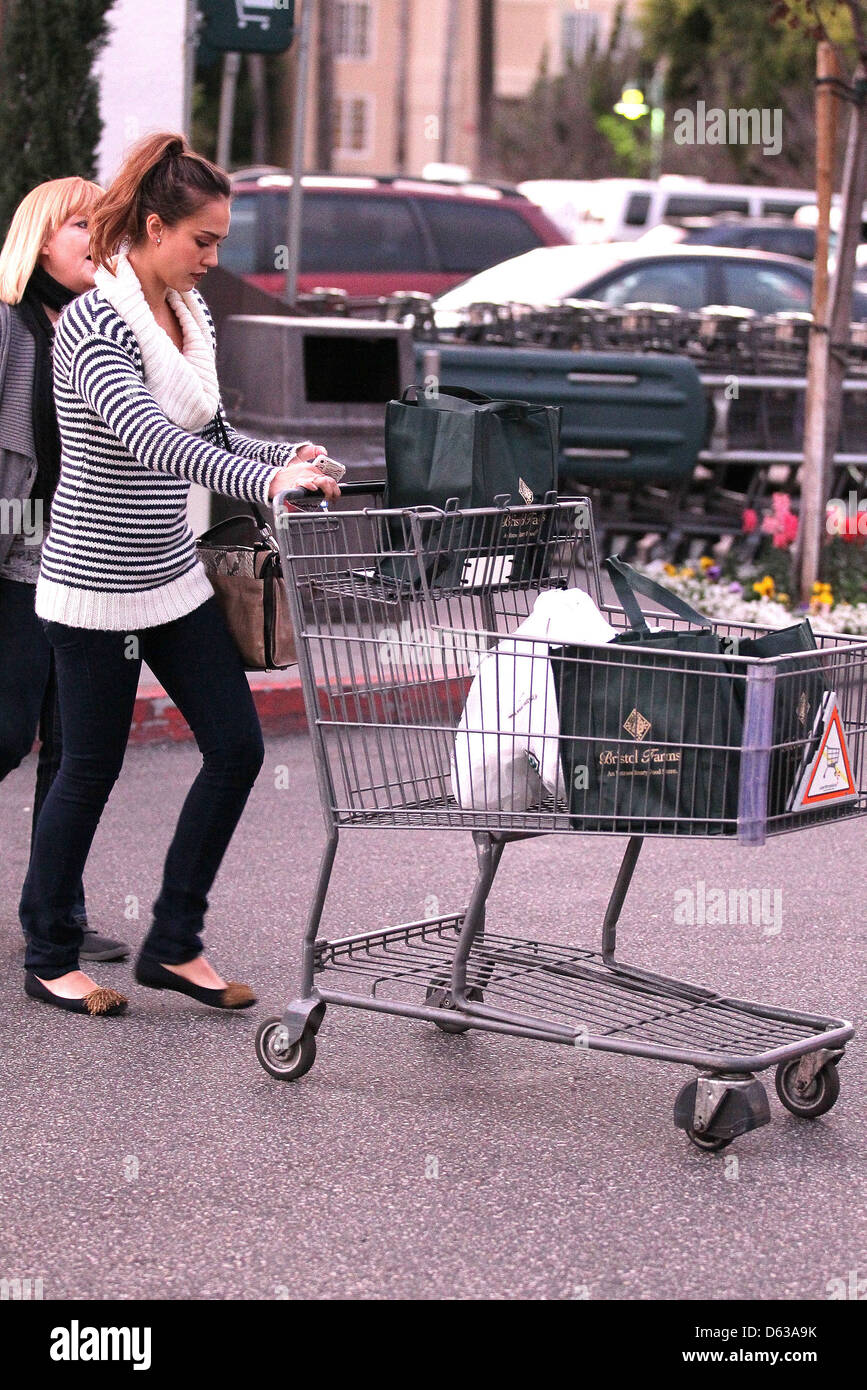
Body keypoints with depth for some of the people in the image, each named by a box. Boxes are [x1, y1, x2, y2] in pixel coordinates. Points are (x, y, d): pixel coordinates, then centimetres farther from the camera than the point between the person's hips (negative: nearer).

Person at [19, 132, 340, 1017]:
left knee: (236, 747, 5)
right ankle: (48, 958, 19)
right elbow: (147, 436, -34)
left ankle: (174, 943, 16)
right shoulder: (93, 323, -18)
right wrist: (264, 480, -44)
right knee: (91, 769, 2)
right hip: (96, 581, -8)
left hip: (174, 578, 8)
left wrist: (285, 456, -3)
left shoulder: (190, 317, 7)